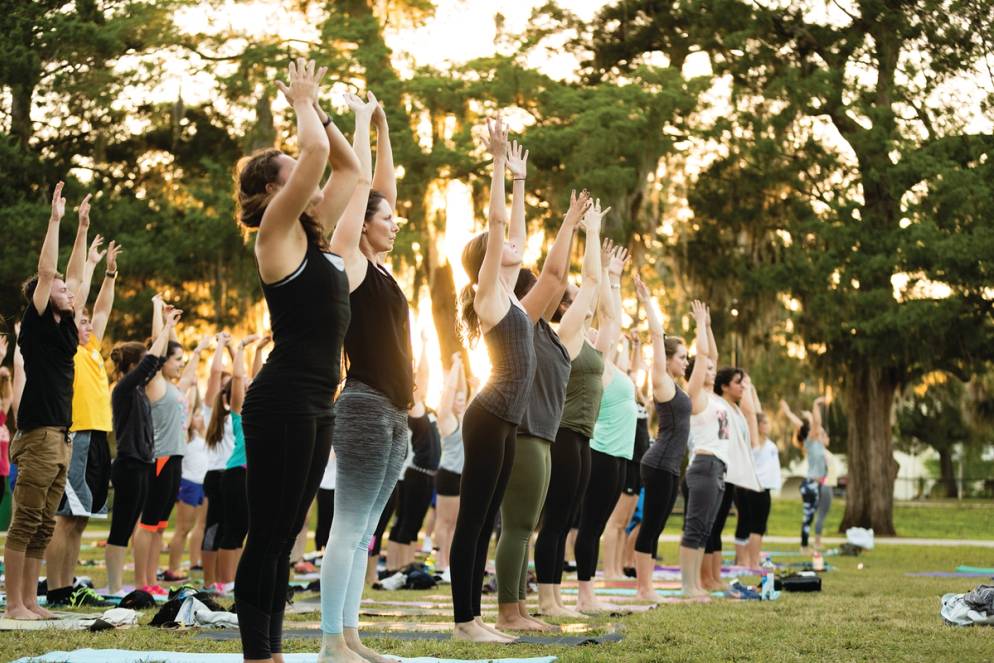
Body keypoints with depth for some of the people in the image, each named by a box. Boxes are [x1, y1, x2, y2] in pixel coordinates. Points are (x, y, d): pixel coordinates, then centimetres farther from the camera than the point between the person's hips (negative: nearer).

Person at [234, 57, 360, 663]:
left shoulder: (315, 233, 16)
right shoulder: (277, 232, -7)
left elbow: (349, 165, 26)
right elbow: (317, 150, -18)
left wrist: (316, 105, 20)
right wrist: (303, 102, -1)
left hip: (316, 405, 9)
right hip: (283, 402, -9)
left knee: (284, 538, 11)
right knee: (267, 538, -5)